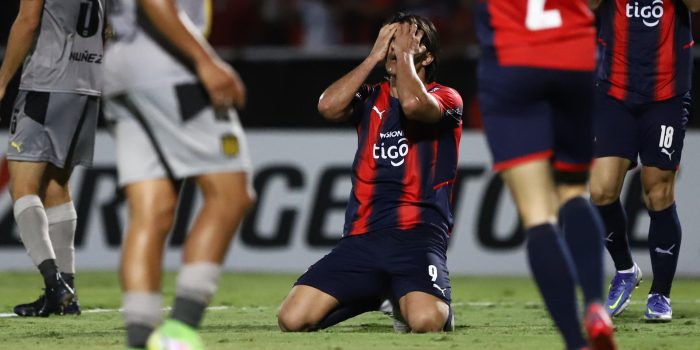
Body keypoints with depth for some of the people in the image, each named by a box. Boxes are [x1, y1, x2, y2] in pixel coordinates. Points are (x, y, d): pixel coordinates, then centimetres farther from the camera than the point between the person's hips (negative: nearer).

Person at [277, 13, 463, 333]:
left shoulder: (446, 99, 5)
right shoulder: (369, 99, 17)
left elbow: (413, 103, -19)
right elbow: (329, 106, -5)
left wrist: (404, 54, -3)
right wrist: (374, 56, 1)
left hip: (418, 235, -4)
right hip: (361, 237, 4)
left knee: (426, 321, -33)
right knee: (292, 319, -12)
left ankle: (402, 301, 7)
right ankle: (370, 298, 17)